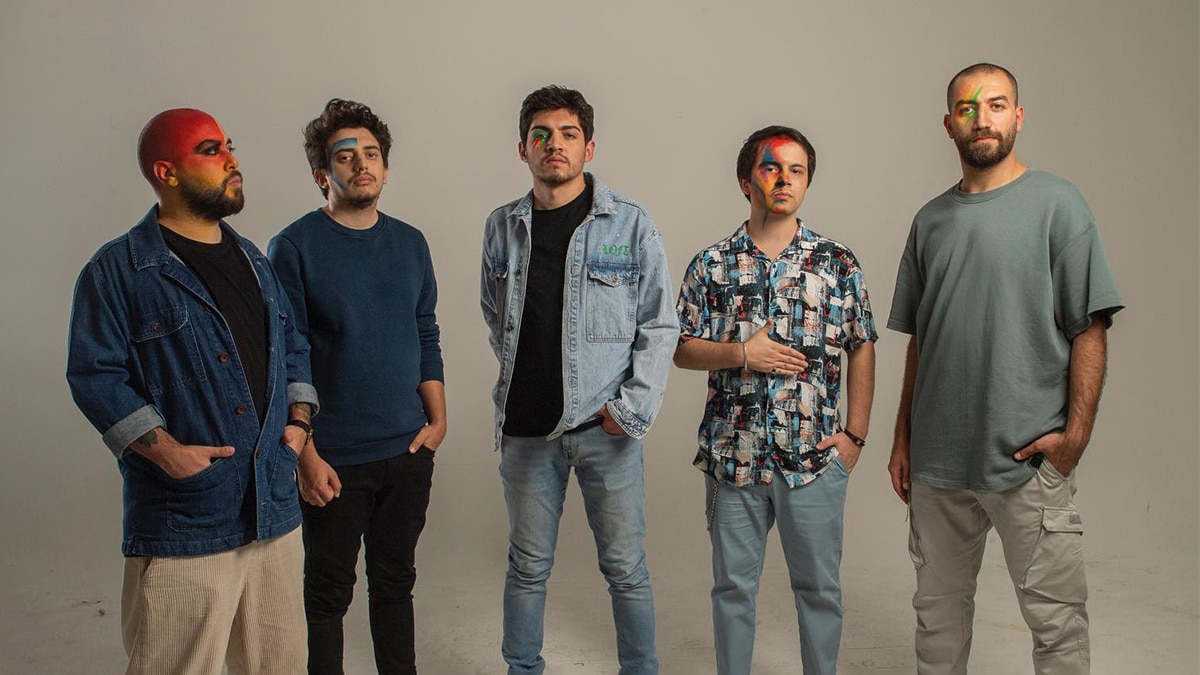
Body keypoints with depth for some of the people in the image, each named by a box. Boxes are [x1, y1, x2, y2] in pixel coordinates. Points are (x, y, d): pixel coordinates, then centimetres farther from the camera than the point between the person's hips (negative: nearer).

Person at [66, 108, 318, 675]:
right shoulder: (118, 269, -6)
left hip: (275, 514, 6)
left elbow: (294, 347, 21)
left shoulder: (253, 261, 16)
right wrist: (165, 450, -18)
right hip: (181, 527, -6)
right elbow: (93, 375, -10)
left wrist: (299, 418, 6)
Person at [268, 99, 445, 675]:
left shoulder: (410, 243, 7)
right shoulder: (294, 248, -8)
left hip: (408, 453, 4)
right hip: (334, 459, -4)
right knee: (327, 594, 8)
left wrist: (437, 418, 4)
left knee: (396, 582, 17)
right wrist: (306, 455, -13)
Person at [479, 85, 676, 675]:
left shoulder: (630, 224, -2)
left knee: (625, 569, 7)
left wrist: (634, 406, -10)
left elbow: (660, 325, -1)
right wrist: (522, 378, 7)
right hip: (525, 426, 2)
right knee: (527, 566, 14)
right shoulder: (503, 227, 6)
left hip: (604, 427, -2)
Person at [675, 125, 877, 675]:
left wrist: (855, 434, -2)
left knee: (818, 585, 11)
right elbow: (681, 349, 4)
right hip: (732, 455, 1)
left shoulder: (837, 263, 2)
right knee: (733, 585, 12)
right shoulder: (711, 264, 3)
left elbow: (861, 350, 4)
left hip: (815, 455, 0)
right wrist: (741, 353, -14)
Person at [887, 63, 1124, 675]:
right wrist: (902, 439, 13)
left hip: (1029, 459, -4)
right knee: (938, 609, 14)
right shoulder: (931, 220, 11)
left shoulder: (1057, 204, -1)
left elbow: (1089, 330, -5)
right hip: (937, 460, 4)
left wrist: (1076, 431, -13)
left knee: (1056, 620, 2)